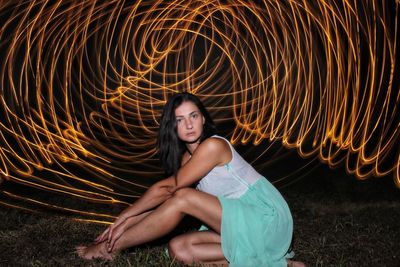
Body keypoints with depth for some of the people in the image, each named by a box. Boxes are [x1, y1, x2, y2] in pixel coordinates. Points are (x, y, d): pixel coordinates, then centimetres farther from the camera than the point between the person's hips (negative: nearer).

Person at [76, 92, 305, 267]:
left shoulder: (213, 146, -17)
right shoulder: (188, 156, 9)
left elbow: (166, 189, -15)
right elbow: (162, 201, 8)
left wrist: (125, 215, -7)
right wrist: (127, 222, 0)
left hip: (267, 219, -8)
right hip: (244, 223, 9)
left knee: (183, 198, -22)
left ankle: (110, 247, -8)